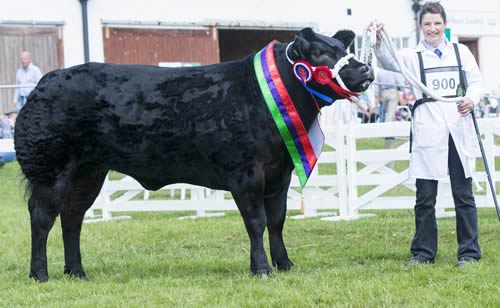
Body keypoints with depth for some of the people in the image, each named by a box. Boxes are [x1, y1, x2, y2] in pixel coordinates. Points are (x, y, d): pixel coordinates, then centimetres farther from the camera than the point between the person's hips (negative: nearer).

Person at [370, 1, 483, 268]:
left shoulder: (461, 52, 12)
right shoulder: (413, 56, 6)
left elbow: (476, 81, 14)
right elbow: (389, 61, -13)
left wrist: (471, 99, -8)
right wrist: (379, 42, -34)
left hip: (459, 129, 1)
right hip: (428, 133, -1)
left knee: (463, 194, 4)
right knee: (425, 196, 3)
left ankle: (469, 252, 10)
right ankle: (423, 252, 12)